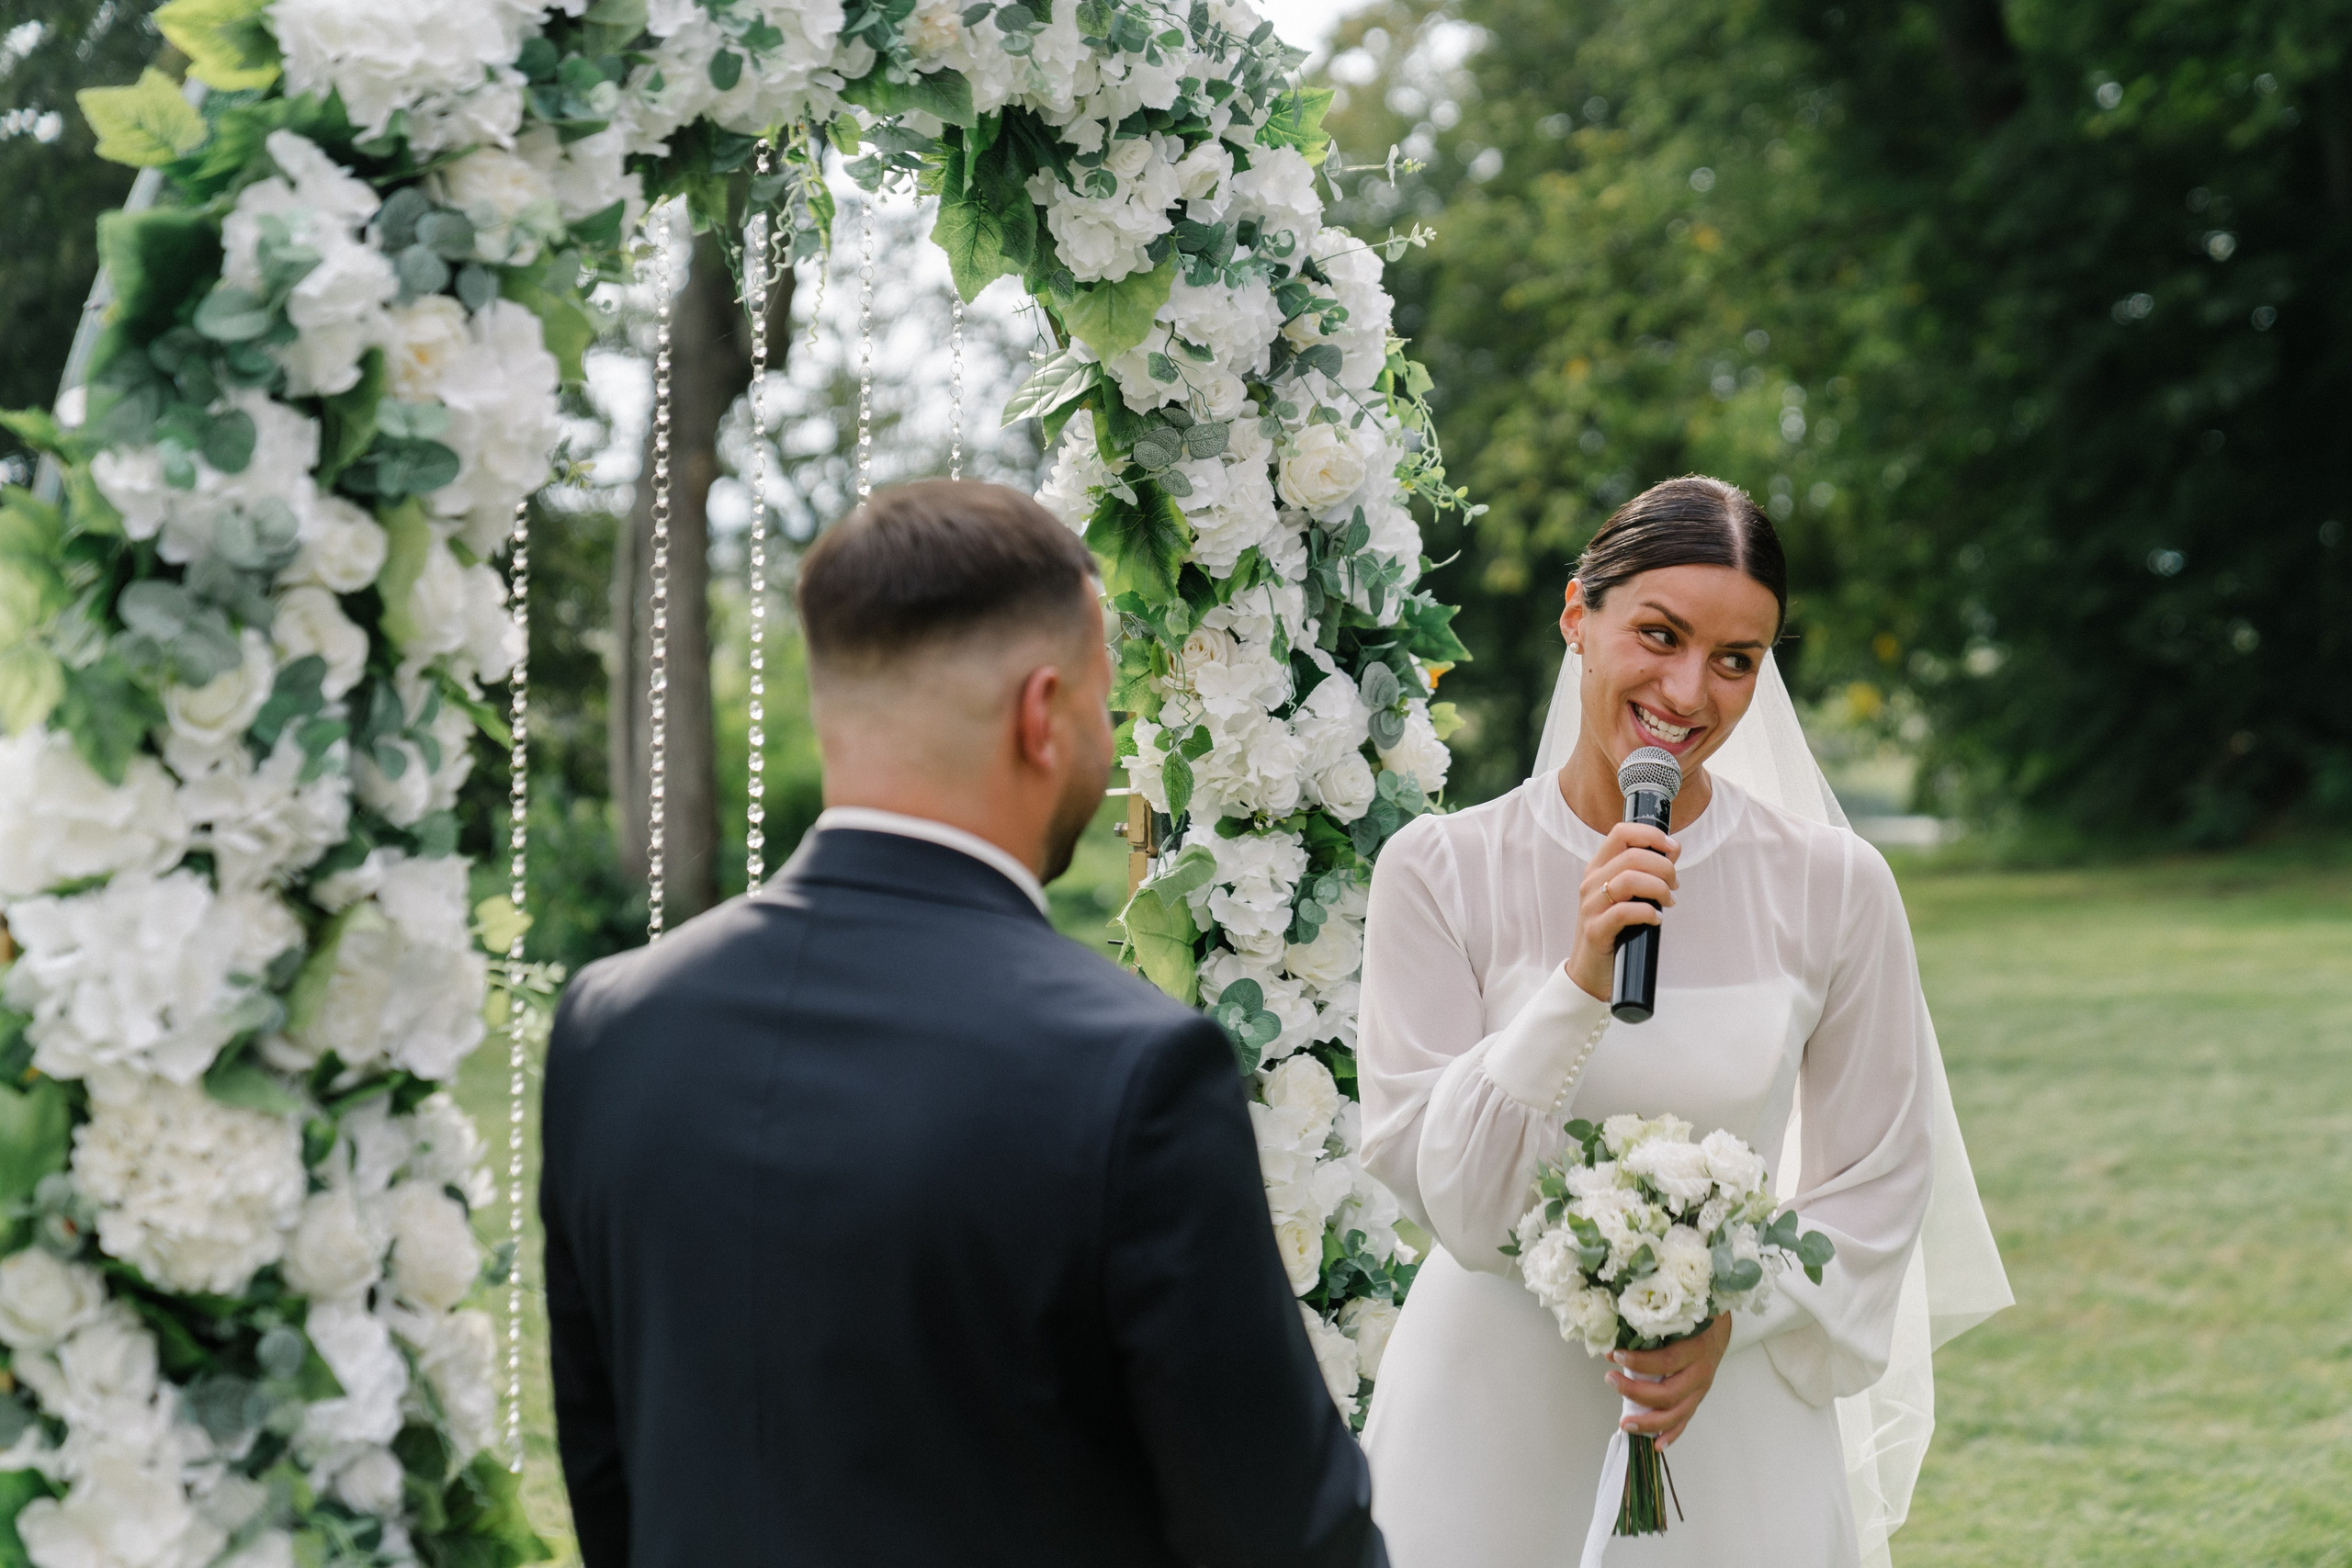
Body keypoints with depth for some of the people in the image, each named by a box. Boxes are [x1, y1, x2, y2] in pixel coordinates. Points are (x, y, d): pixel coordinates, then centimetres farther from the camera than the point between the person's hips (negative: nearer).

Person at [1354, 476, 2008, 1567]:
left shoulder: (1832, 885, -5)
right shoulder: (1439, 872, -7)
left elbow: (1877, 1182, 2)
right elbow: (1434, 1186, -10)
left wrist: (1733, 1321, -12)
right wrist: (1579, 985, -20)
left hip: (1731, 1410, 1)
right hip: (1488, 1413, -1)